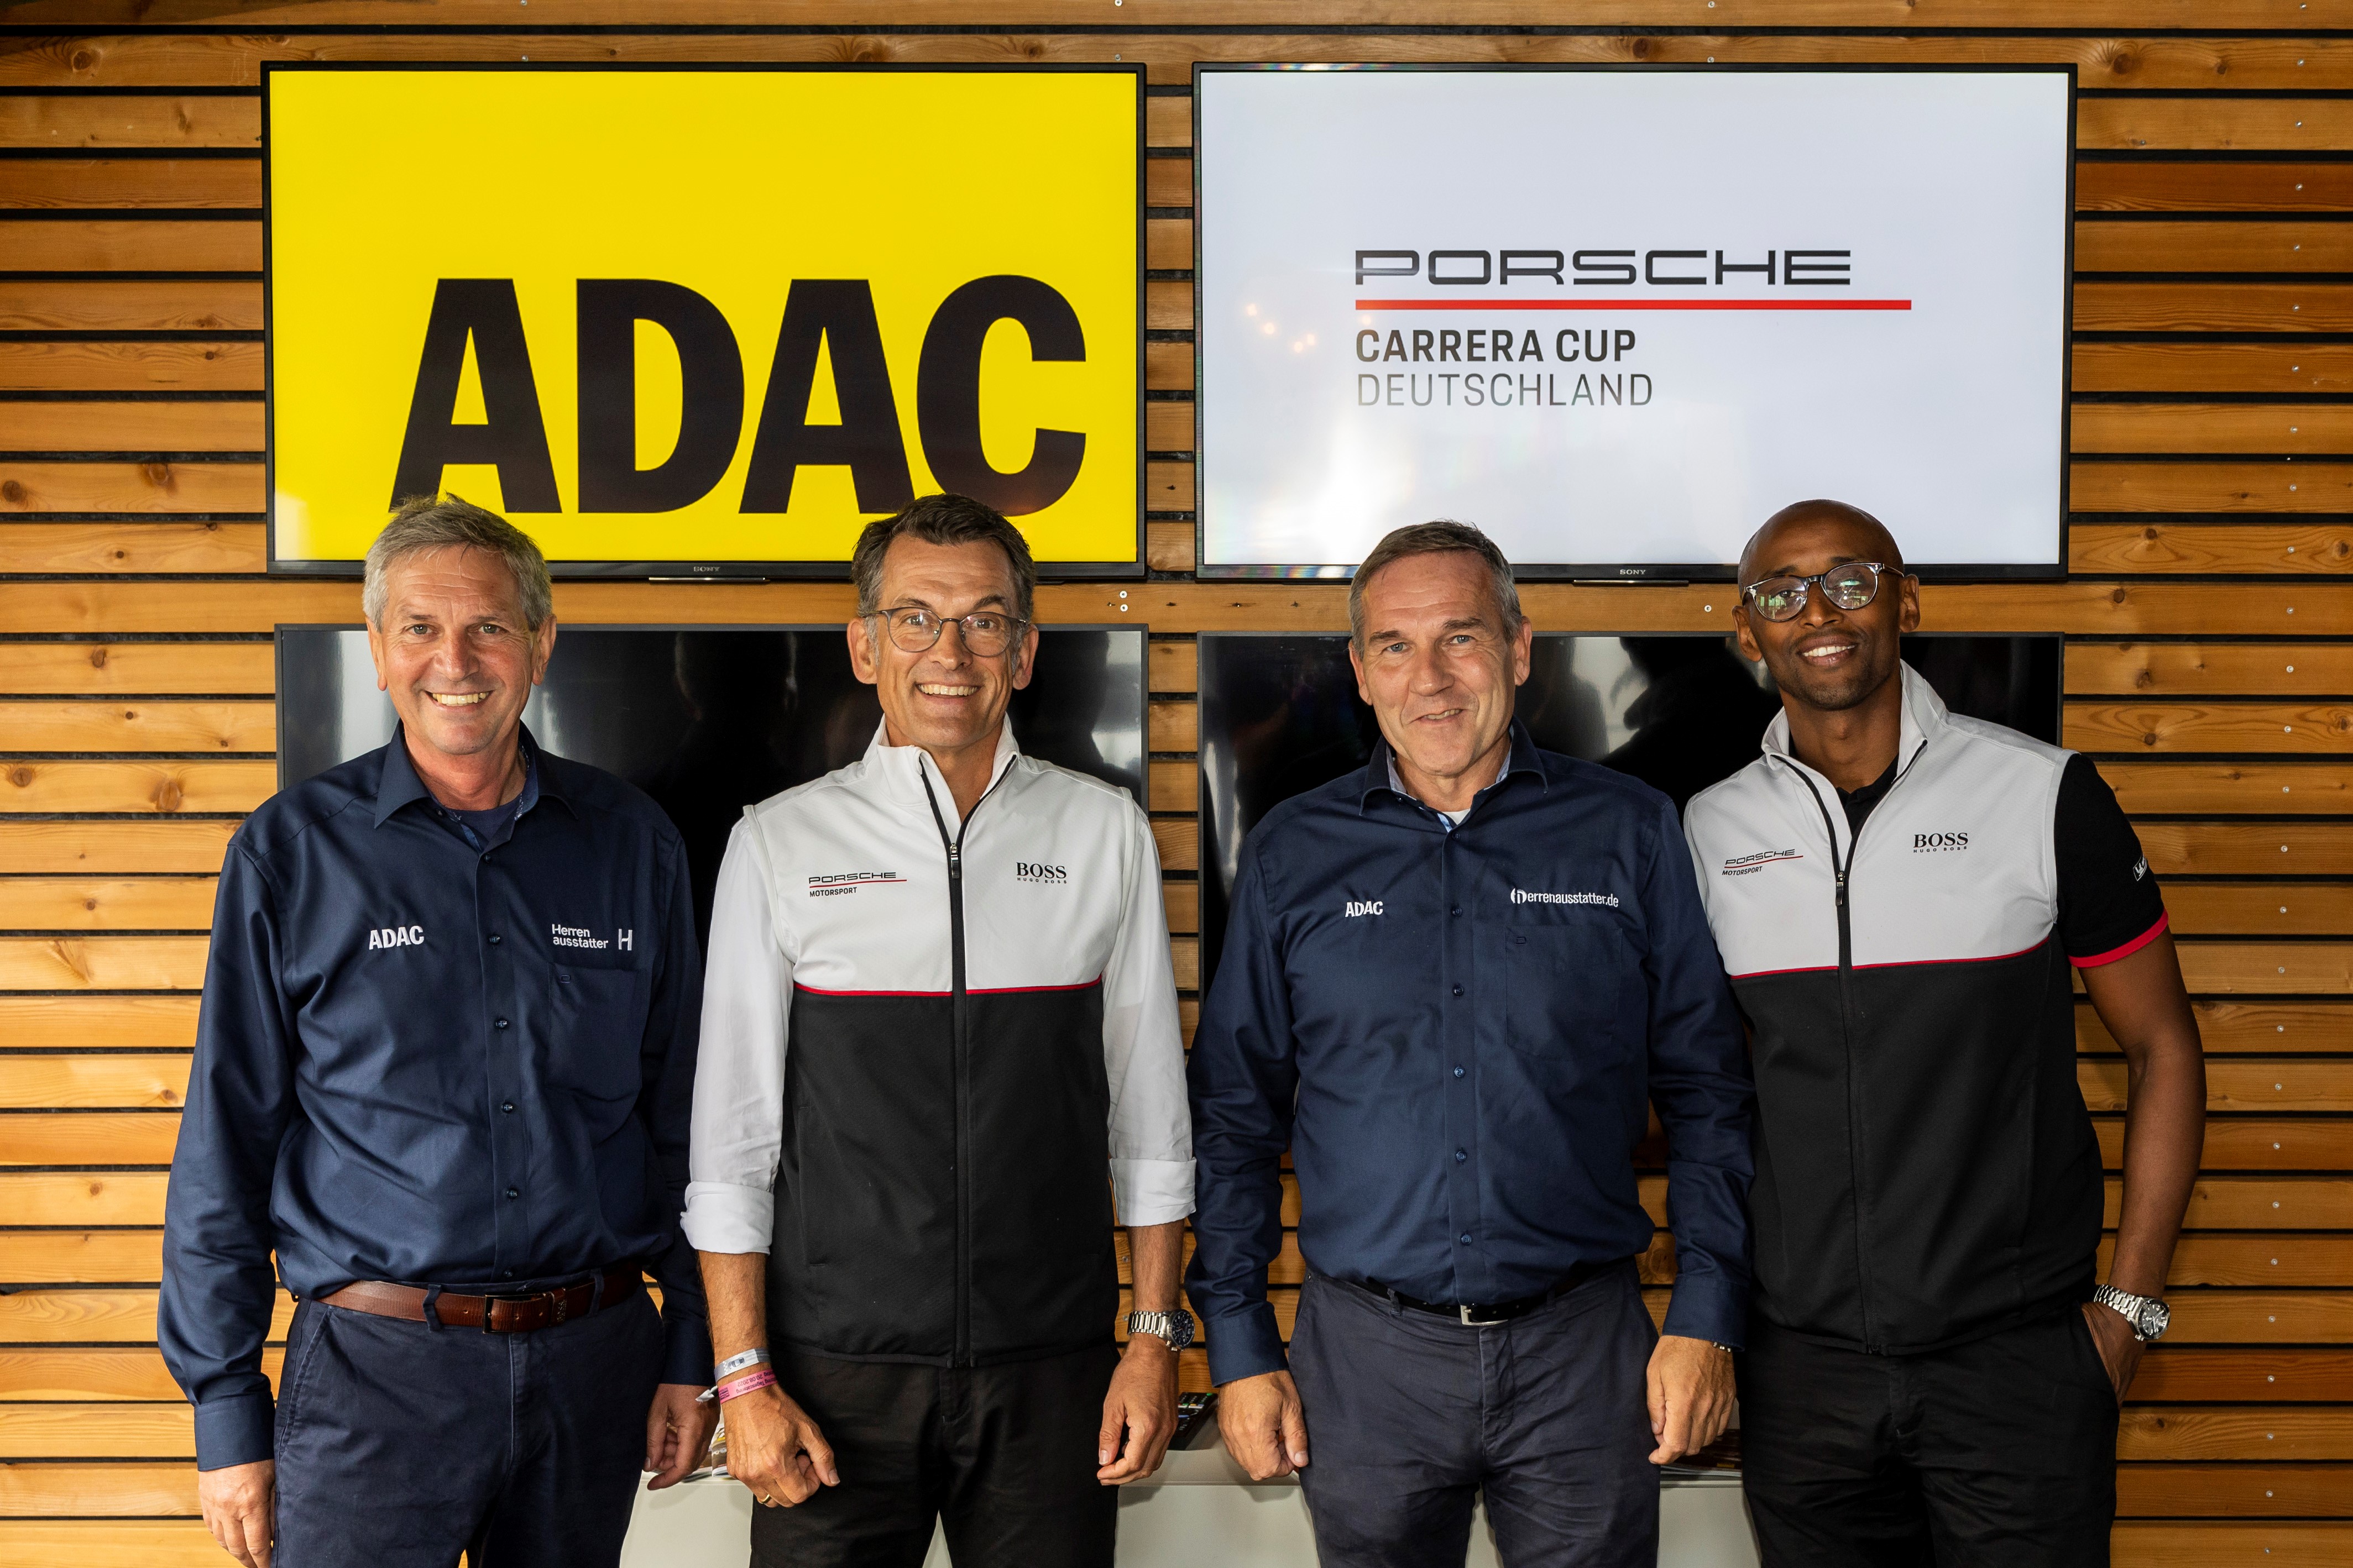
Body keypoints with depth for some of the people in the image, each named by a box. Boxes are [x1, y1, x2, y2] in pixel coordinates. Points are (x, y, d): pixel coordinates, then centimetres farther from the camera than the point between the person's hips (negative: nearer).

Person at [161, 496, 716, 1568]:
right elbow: (224, 1147, 0)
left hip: (594, 1360, 2)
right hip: (375, 1366, -2)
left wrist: (690, 1355, 6)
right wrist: (226, 1411, -3)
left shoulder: (632, 845, 4)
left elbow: (682, 1125, 8)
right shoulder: (292, 849, -2)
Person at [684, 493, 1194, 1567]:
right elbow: (730, 1140, 0)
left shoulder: (1105, 835, 3)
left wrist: (1156, 1339, 2)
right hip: (837, 1367, -1)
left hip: (1049, 1370, 1)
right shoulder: (778, 846, -1)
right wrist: (745, 1380, -4)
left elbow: (1149, 1115, 6)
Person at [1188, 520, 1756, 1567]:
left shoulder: (1630, 834, 2)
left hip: (1584, 1357, 0)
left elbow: (1705, 1091, 5)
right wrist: (1239, 1349, 2)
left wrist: (1705, 1320, -2)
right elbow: (1233, 1115, 7)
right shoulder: (1291, 855, 3)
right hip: (1365, 1358, 1)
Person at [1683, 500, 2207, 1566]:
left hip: (2018, 1356, -2)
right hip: (1799, 1362, 2)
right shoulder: (1706, 832, 2)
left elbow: (2162, 1048, 1)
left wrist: (2129, 1306, -4)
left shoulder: (2044, 795, -5)